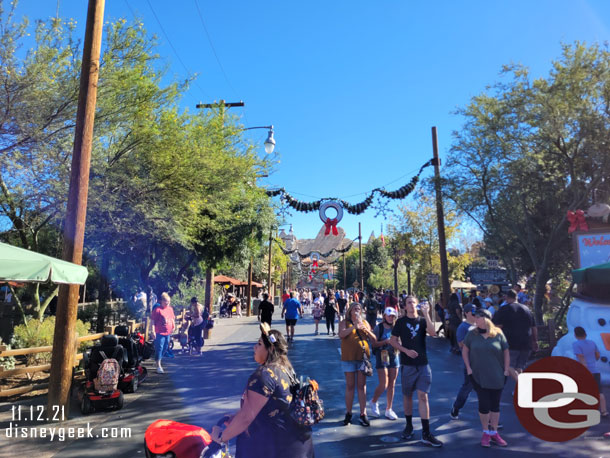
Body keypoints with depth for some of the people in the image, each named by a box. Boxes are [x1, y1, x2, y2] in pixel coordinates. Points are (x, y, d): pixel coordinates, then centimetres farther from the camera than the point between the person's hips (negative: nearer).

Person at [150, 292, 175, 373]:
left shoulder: (170, 309, 10)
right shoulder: (157, 309, -11)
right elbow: (153, 321, -12)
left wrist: (173, 326, 15)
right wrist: (153, 331, -16)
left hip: (168, 333, 7)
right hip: (160, 333, -7)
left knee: (165, 347, 15)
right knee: (159, 348, -6)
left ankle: (159, 360, 33)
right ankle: (158, 366, -1)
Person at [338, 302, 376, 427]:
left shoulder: (364, 322, 10)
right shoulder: (345, 322, 3)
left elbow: (374, 339, 6)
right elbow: (341, 335, -16)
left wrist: (365, 329, -11)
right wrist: (354, 326, -24)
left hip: (363, 357, 2)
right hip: (349, 357, -2)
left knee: (362, 386, 5)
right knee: (350, 386, 6)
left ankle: (363, 414, 11)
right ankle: (348, 413, 17)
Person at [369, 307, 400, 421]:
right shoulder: (378, 328, -5)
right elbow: (374, 344, -8)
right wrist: (386, 341, -21)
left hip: (394, 356, 4)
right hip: (382, 357, -4)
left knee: (392, 385, 8)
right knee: (383, 385, -7)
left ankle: (389, 410, 21)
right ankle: (373, 402, 21)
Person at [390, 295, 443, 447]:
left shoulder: (422, 320, 4)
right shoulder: (401, 322, 0)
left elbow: (432, 332, -15)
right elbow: (393, 341, 0)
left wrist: (426, 314, -20)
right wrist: (406, 350, -13)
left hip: (423, 364, 0)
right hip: (407, 365, 0)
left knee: (423, 396, -4)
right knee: (407, 395, 11)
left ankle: (426, 434, 0)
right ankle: (409, 426, 29)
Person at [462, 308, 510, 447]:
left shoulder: (498, 334, -5)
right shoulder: (472, 334, -3)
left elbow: (506, 352, 3)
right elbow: (465, 351, 6)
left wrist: (506, 370, -1)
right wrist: (468, 368, -2)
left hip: (497, 377, 1)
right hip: (478, 377, 0)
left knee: (495, 404, 10)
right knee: (484, 404, -1)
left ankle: (494, 433, 27)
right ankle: (485, 433, 19)